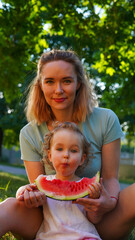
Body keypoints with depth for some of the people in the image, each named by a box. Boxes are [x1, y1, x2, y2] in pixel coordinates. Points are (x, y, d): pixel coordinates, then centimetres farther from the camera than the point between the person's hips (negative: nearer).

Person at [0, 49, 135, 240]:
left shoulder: (106, 121, -4)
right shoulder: (30, 134, -2)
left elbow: (110, 177, -2)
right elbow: (40, 188, 0)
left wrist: (109, 202, -26)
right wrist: (33, 195, -26)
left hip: (97, 221, 1)